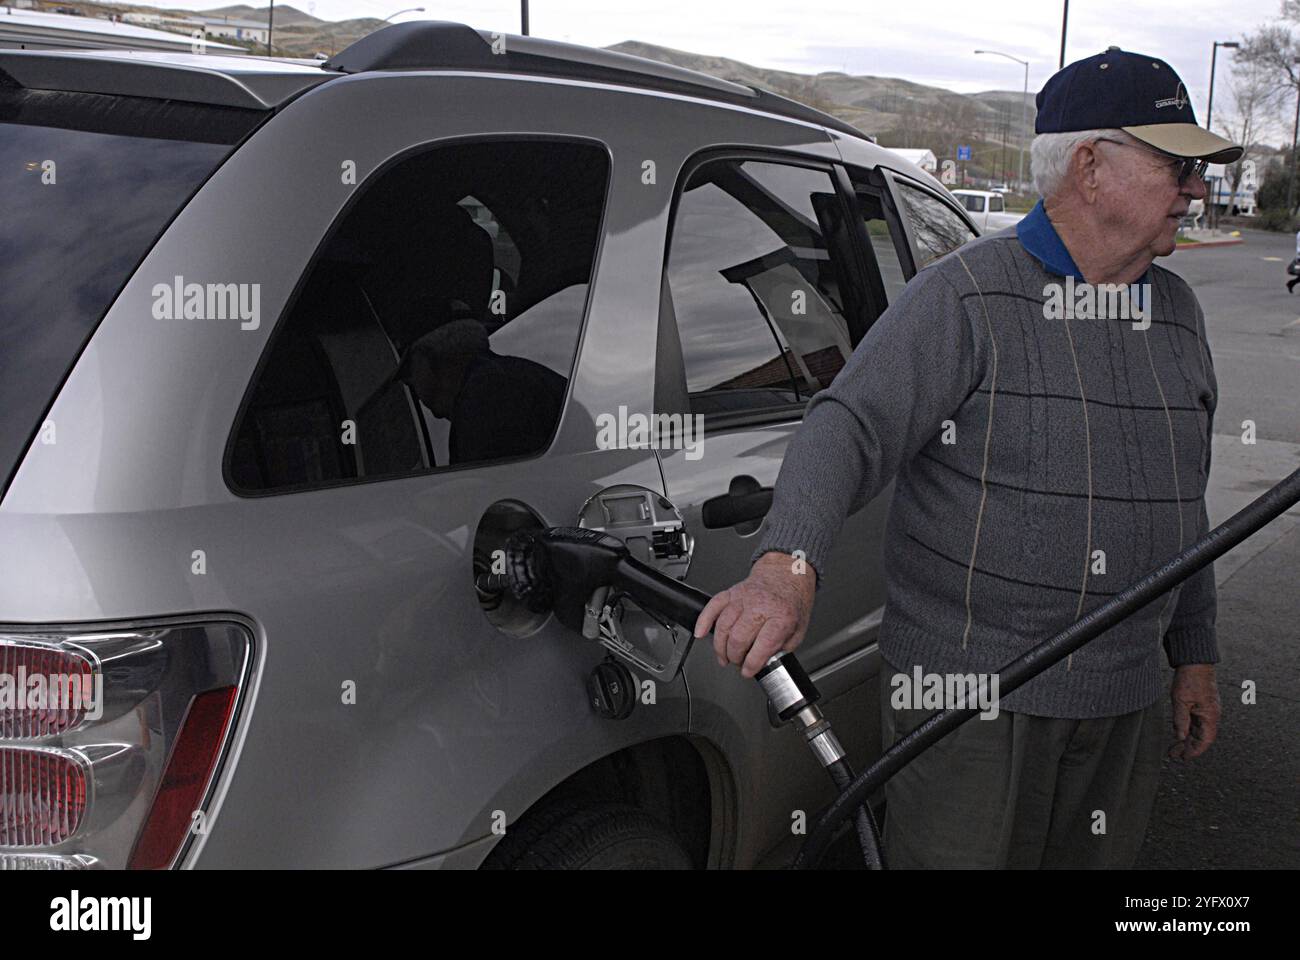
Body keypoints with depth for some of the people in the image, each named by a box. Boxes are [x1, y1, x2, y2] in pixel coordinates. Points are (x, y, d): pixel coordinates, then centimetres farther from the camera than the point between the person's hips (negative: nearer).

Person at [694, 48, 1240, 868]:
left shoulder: (1177, 314, 11)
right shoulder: (970, 296, -12)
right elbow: (848, 428, -24)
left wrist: (1195, 654, 20)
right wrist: (789, 564, -42)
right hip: (970, 688, -6)